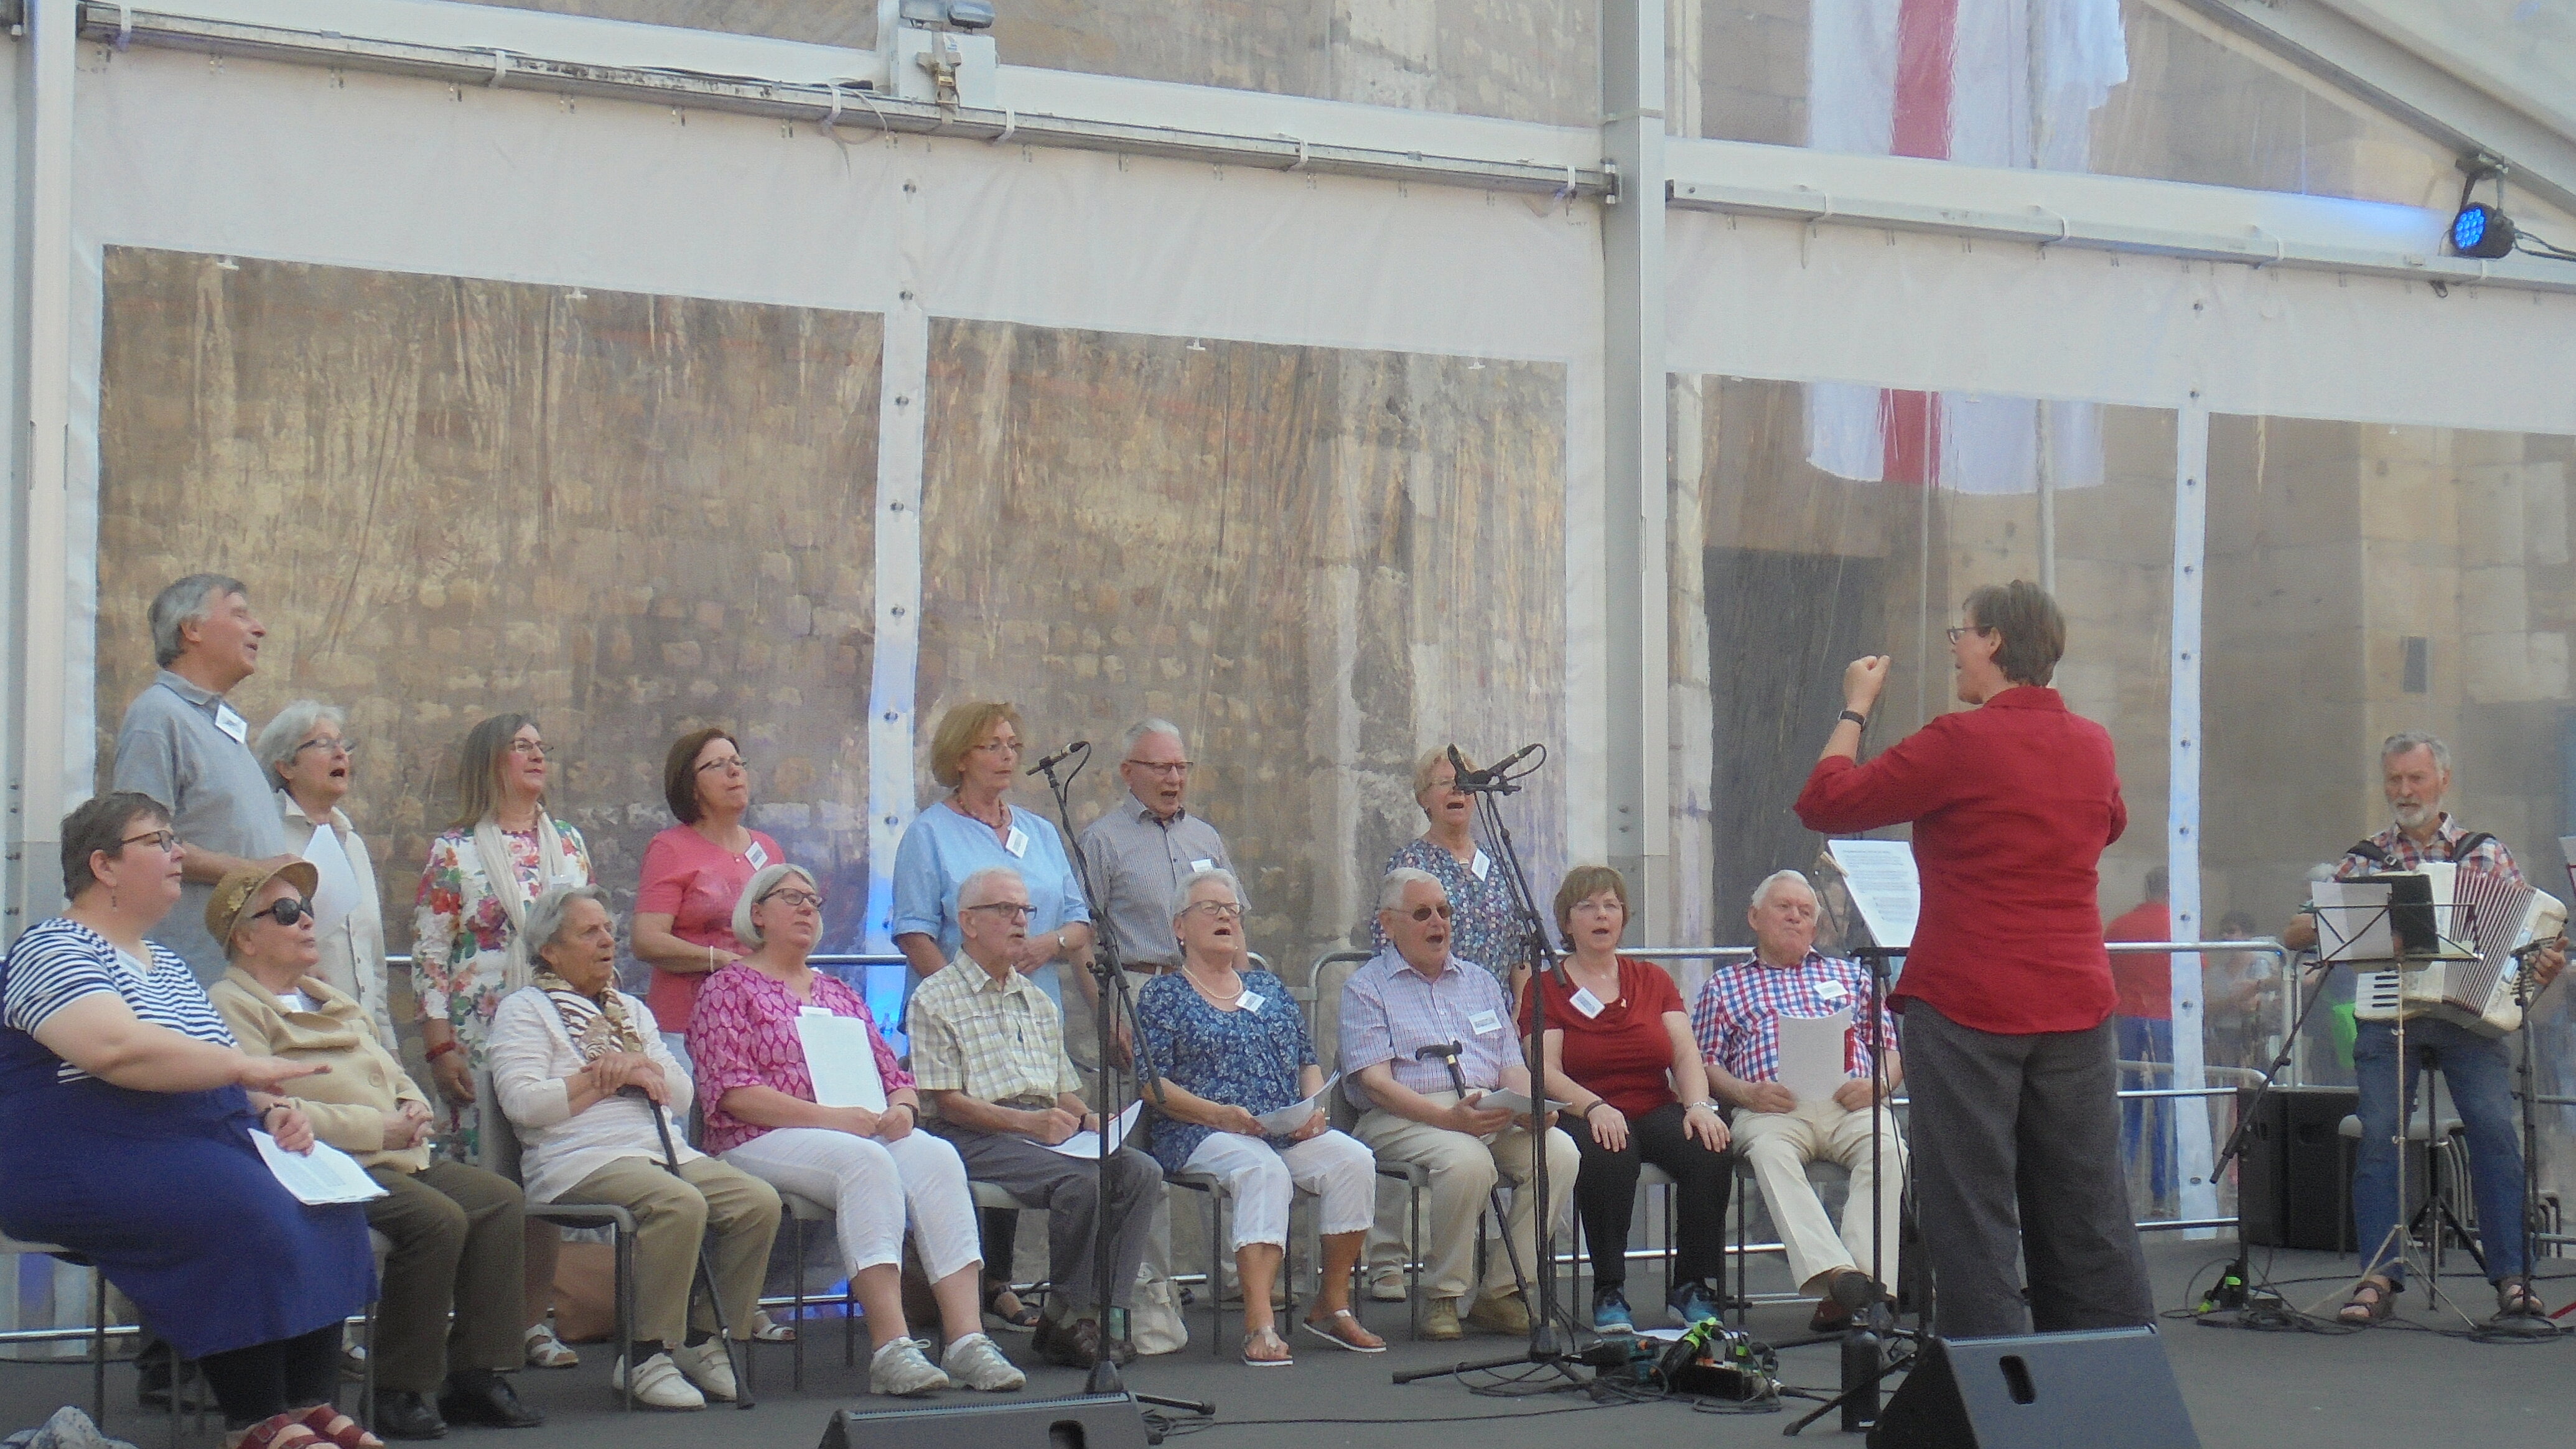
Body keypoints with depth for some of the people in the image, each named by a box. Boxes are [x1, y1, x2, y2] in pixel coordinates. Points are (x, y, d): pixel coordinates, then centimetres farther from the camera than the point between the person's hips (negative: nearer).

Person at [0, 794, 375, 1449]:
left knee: (324, 1211, -13)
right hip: (92, 1163, -9)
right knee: (246, 1215, -31)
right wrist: (246, 1067, -21)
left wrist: (273, 1111, 3)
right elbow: (117, 1048, -25)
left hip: (198, 1149, 9)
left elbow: (208, 1068, 24)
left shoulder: (166, 963, 22)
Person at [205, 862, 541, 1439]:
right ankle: (398, 1391, -17)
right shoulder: (232, 1006, -5)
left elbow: (394, 1074, 30)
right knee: (437, 1218, -28)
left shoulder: (332, 1000, 27)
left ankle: (476, 1373, -4)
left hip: (397, 1159, 9)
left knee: (500, 1199, -7)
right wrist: (377, 1129, -17)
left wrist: (412, 1108, 4)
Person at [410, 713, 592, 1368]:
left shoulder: (570, 843, 13)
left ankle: (536, 1322, 10)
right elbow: (429, 955, -3)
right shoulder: (454, 852, 1)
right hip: (482, 1041, -4)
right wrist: (439, 1046, -10)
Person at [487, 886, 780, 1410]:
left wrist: (643, 1067, -2)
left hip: (664, 1150, 7)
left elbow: (681, 1097, 19)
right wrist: (604, 1079, -6)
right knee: (681, 1205, -35)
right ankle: (643, 1355, -24)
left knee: (758, 1201, -18)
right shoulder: (524, 1009, 8)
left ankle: (703, 1339, -7)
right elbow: (521, 1102, -9)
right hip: (582, 1160, -7)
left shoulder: (632, 1010, 28)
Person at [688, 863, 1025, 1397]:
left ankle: (968, 1339, -38)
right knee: (866, 1161, -36)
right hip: (765, 1141, -5)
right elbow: (730, 1091, -6)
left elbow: (893, 1074, 23)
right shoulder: (729, 987, 8)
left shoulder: (838, 993, 28)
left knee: (935, 1156, -27)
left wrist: (902, 1108, -3)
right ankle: (891, 1348, -42)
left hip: (861, 1129, 5)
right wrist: (828, 1118, -16)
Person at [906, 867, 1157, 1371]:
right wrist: (1028, 1123, -18)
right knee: (1082, 1179, -31)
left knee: (1141, 1171, -20)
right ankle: (1068, 1316, -16)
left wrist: (1088, 1119, 1)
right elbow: (945, 1101, -7)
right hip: (977, 1139, -7)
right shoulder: (936, 1000, 3)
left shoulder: (1037, 1001, 26)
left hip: (1050, 1132, 7)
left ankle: (1102, 1313, -20)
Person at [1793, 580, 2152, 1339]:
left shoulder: (1961, 744, -13)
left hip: (1969, 1006, -6)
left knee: (1972, 1216, 0)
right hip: (2076, 1005, 6)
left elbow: (1826, 802, -9)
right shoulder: (2093, 746, 7)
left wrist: (1854, 708, 6)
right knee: (2086, 1214, 12)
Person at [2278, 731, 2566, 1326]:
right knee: (2380, 1132, -16)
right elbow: (2295, 934, 12)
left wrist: (2546, 965, -13)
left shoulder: (2486, 853, 12)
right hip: (2388, 1018, 1)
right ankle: (2379, 1277, -10)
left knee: (2493, 1125, -18)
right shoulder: (2365, 860, 14)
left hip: (2471, 1016, -1)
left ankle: (2512, 1277, -12)